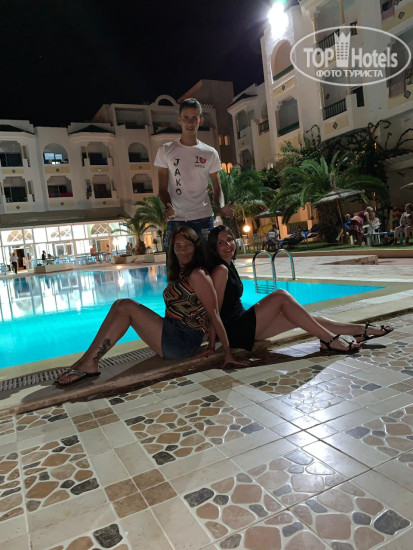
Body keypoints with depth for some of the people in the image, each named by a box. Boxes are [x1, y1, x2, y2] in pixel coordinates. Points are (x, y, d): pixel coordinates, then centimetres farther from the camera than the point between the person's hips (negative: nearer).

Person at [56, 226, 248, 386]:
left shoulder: (197, 275, -10)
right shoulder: (180, 274, 18)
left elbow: (214, 314, -13)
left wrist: (228, 352, -14)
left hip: (183, 342, -9)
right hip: (173, 338, 9)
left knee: (126, 306, -15)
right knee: (120, 305, 0)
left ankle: (90, 364, -12)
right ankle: (86, 360, -6)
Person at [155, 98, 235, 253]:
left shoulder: (210, 153, 9)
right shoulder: (166, 150, 6)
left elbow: (217, 187, 10)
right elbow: (163, 188, 4)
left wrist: (221, 207, -12)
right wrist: (167, 207, -17)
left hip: (204, 219, 1)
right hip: (176, 220, -1)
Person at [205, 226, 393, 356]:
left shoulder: (229, 266, 14)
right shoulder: (220, 270, -14)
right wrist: (212, 345, -17)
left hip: (242, 323, 9)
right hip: (235, 331, -9)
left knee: (297, 317, 3)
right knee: (281, 296, -18)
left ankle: (360, 330, 5)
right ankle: (329, 340, -17)